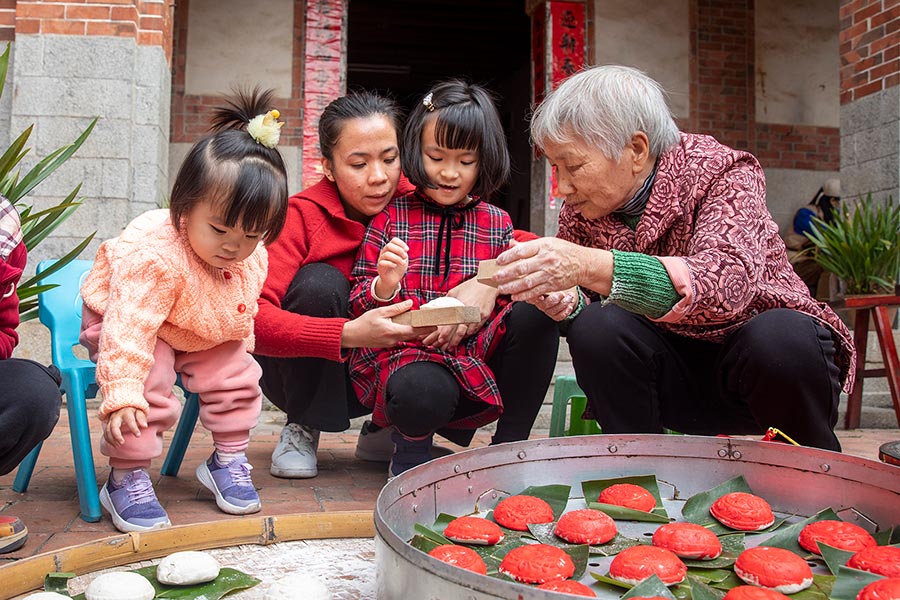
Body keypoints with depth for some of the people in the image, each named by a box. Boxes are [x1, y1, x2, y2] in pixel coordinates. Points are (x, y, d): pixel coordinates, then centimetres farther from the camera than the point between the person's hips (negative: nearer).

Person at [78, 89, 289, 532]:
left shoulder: (252, 258, -16)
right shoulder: (156, 255, -39)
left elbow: (241, 313, 4)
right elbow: (129, 327, -41)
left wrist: (240, 344, 12)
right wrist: (121, 393, -43)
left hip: (208, 334, 6)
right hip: (121, 324, -6)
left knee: (236, 376, -4)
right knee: (148, 388, -27)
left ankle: (228, 460, 14)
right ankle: (126, 479, -11)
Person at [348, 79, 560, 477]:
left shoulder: (497, 224, 11)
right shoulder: (391, 218, 4)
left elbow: (510, 293, 9)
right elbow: (358, 305, 3)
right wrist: (384, 286, -21)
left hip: (476, 352, 4)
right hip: (405, 354, -3)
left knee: (537, 310, -21)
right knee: (423, 392, -39)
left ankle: (510, 441, -6)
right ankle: (412, 439, 3)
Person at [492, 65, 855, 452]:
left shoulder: (722, 173, -18)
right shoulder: (581, 213, -4)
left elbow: (727, 282, -38)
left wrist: (591, 267, -51)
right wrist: (564, 301, -26)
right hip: (678, 373, 3)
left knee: (780, 336, -35)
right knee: (595, 326, -24)